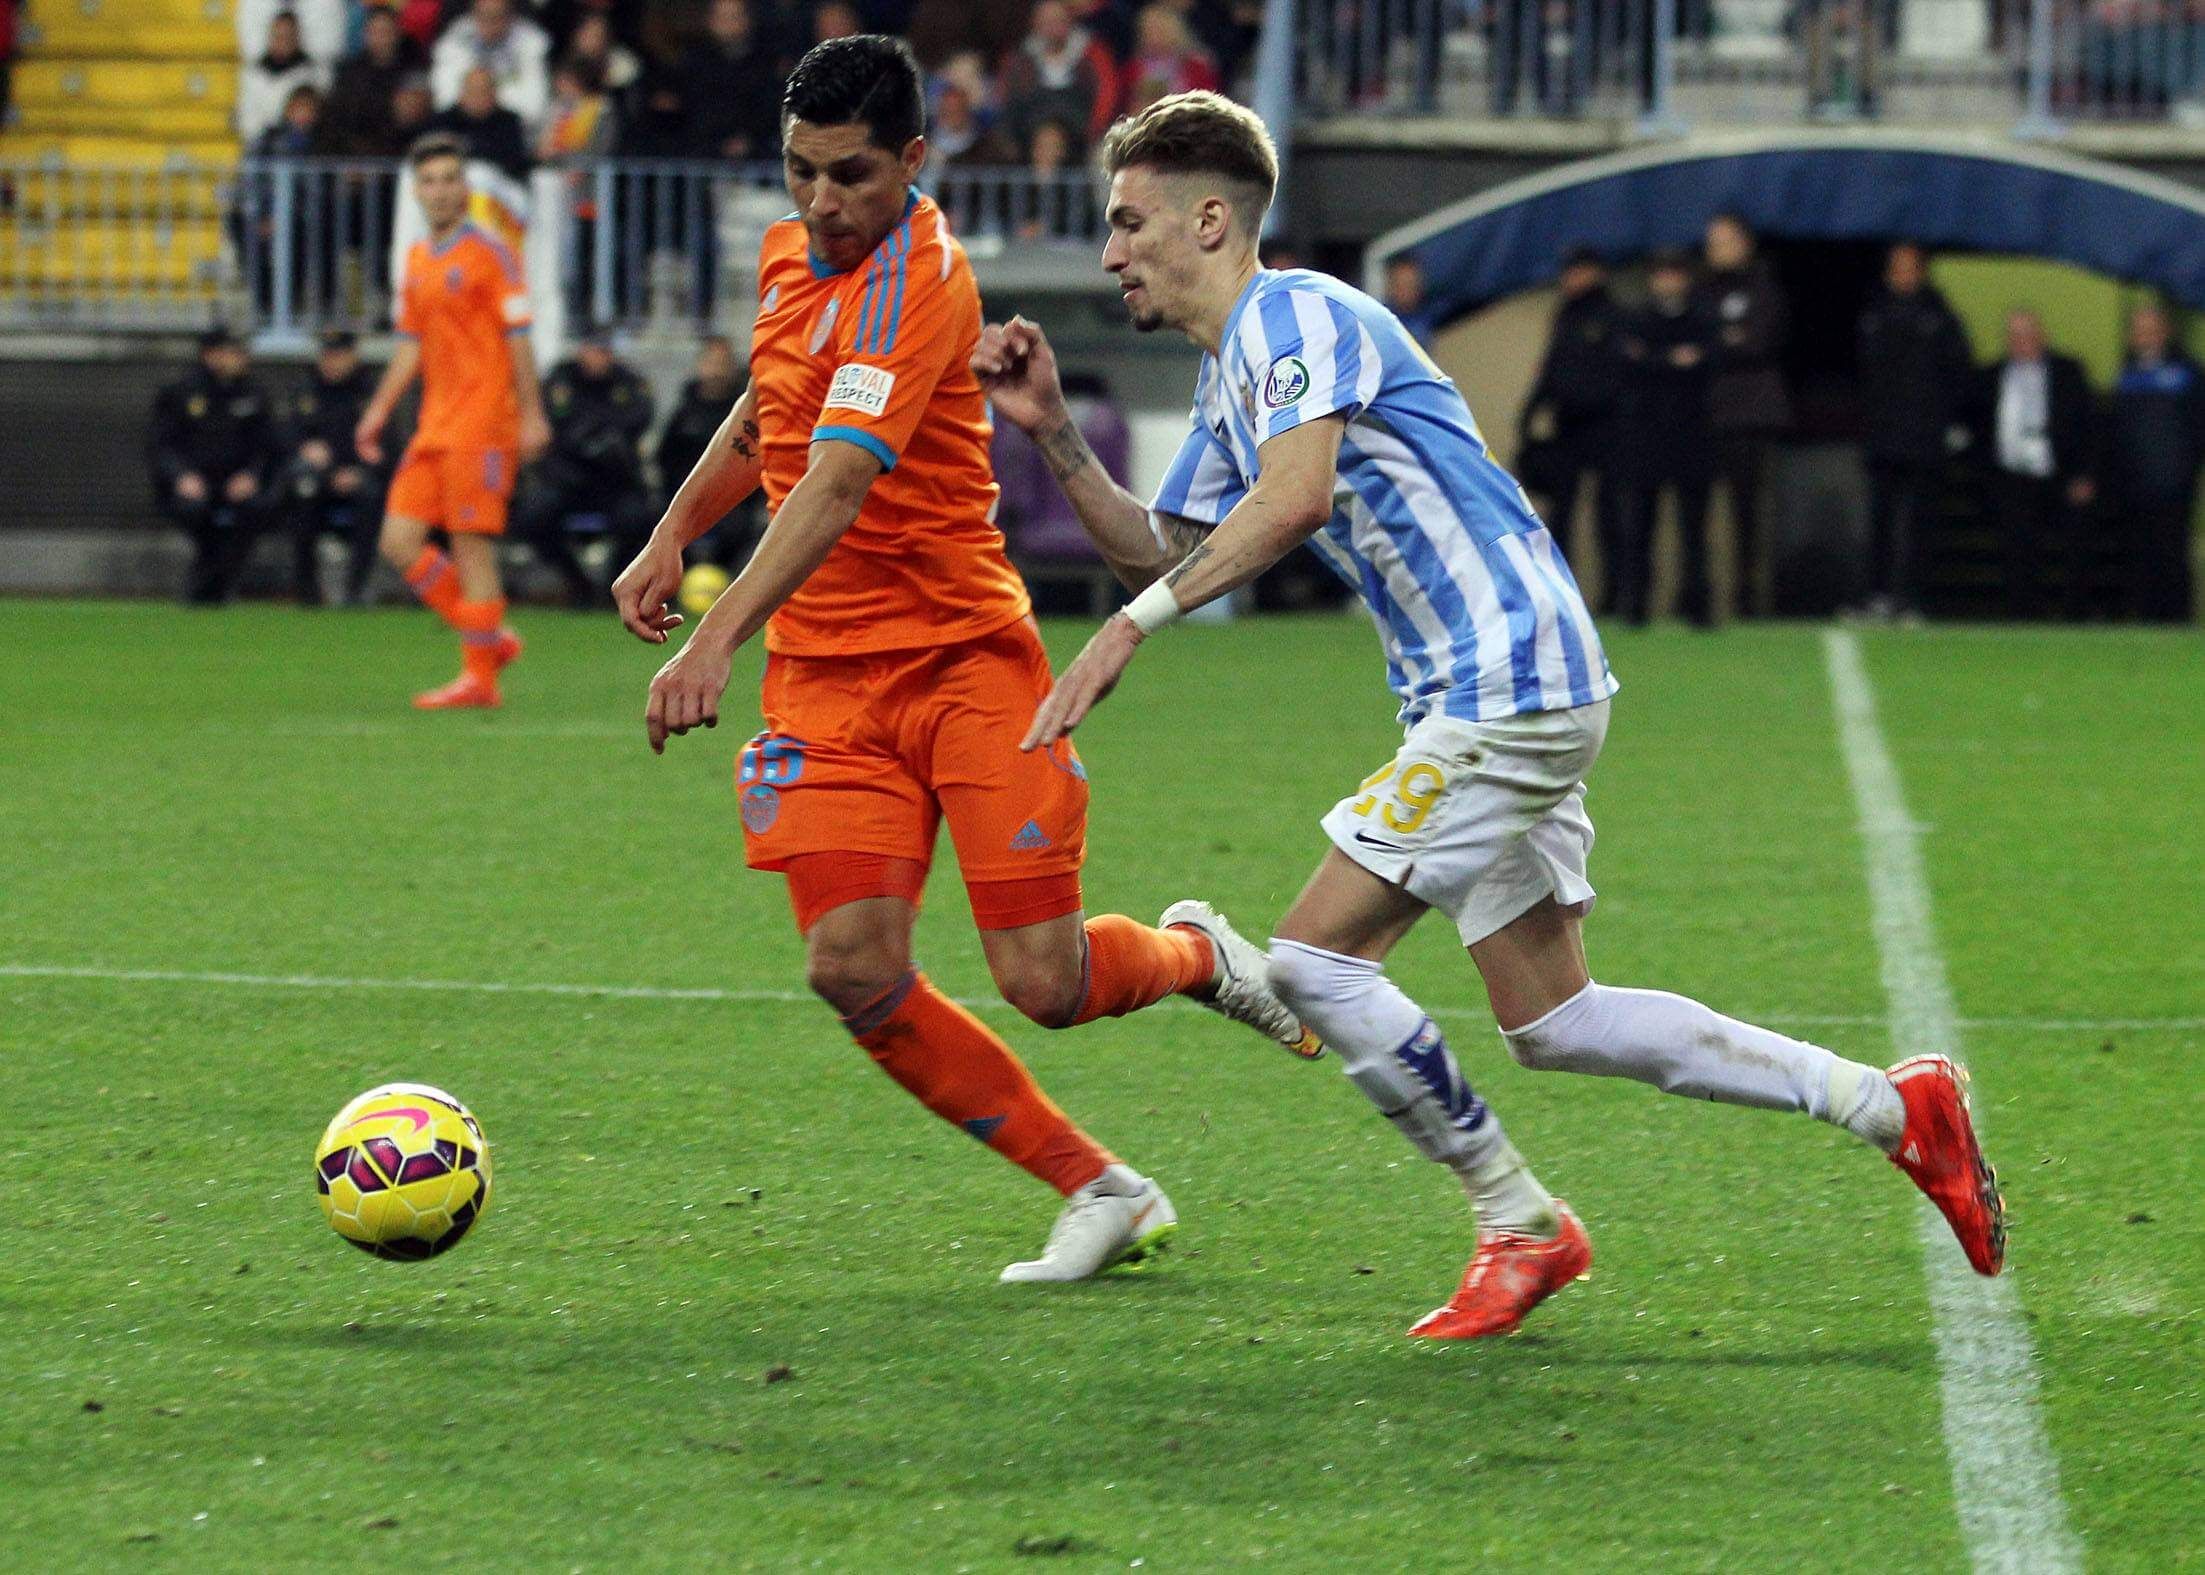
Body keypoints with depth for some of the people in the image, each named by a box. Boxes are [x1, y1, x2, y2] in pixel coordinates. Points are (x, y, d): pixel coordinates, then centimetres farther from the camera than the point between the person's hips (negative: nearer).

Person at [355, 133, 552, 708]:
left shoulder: (488, 252, -6)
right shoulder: (418, 258, 16)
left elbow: (518, 336, -8)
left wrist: (531, 415, -12)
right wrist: (379, 411, 15)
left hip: (481, 423, -8)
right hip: (434, 424, 8)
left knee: (471, 547, -7)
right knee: (400, 542, 1)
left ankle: (480, 676, -1)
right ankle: (490, 639, 13)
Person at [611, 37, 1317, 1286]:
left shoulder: (915, 284, -19)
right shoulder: (793, 256, 8)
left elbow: (836, 487, -31)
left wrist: (719, 641, -40)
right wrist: (673, 537, 18)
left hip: (967, 656, -6)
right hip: (828, 677, 6)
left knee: (1045, 983, -10)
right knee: (855, 971, -12)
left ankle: (1195, 954, 28)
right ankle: (1100, 1192, 2)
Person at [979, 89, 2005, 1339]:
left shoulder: (1293, 314, -11)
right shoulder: (1230, 379, 20)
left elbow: (1297, 496, -29)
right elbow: (1157, 549, 28)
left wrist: (1134, 627, -31)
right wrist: (1053, 432, 14)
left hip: (1508, 677, -10)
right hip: (1502, 689, 10)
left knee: (1319, 958, -10)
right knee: (1553, 1023, 9)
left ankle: (1521, 1226, -1)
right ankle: (1891, 1106, 12)